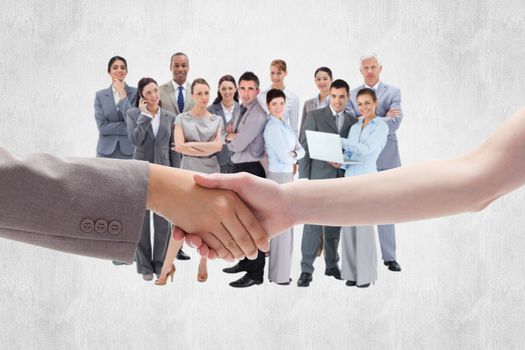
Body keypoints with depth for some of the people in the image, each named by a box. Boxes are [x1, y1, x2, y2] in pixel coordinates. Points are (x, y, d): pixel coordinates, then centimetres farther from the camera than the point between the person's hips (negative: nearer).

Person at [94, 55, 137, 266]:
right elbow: (102, 126, -3)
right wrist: (128, 127, -10)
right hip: (107, 152, 2)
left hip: (130, 152, -2)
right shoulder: (100, 95, 8)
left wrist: (123, 95, -9)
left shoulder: (135, 93, 3)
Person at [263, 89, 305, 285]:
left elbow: (300, 150, 9)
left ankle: (282, 269, 24)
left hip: (287, 175, 9)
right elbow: (283, 158, -20)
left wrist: (294, 154, -12)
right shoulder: (273, 127, -16)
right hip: (278, 176, -9)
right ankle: (279, 274, 8)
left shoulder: (285, 125, 12)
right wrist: (293, 159, 0)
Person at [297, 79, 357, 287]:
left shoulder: (352, 120, 11)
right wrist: (304, 178, -8)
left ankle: (332, 264, 22)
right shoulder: (314, 116, 0)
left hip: (342, 179, 4)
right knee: (313, 222, -7)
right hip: (319, 177, -4)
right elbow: (305, 148, -2)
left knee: (335, 223, 10)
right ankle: (306, 270, -2)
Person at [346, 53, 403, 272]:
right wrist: (382, 118, -10)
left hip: (385, 157, -1)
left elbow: (395, 123, -10)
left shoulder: (392, 92, 5)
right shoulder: (352, 95, 9)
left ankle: (389, 256, 12)